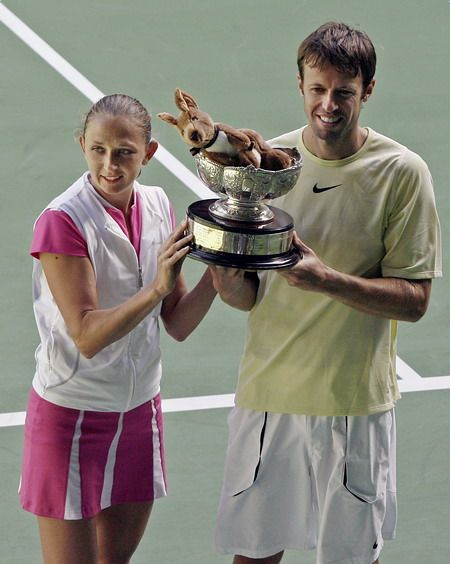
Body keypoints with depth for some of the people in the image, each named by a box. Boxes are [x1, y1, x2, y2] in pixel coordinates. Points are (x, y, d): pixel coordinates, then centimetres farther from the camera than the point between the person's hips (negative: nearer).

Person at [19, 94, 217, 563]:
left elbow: (177, 325, 1)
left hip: (140, 410, 6)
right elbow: (88, 337, -24)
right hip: (71, 417, -6)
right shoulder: (62, 222, -19)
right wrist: (157, 287, -33)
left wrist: (215, 274, -15)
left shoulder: (157, 205, 0)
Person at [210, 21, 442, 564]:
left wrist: (327, 279, -25)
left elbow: (414, 300, -10)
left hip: (354, 398, -2)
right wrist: (231, 282, -18)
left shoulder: (402, 173, -9)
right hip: (266, 391, 3)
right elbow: (250, 294, 5)